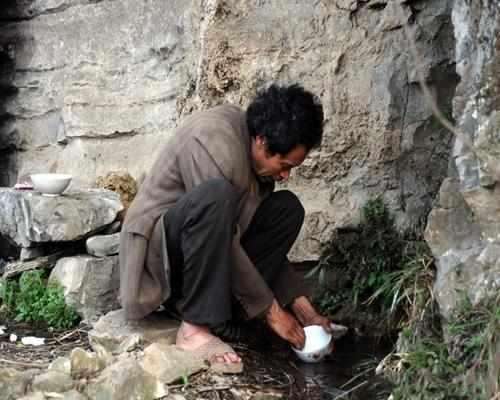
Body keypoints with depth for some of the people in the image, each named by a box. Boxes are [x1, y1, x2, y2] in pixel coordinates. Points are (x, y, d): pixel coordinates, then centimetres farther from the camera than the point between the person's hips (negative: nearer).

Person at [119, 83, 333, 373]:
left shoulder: (257, 152, 1)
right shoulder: (214, 142, -26)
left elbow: (266, 236, 6)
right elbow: (221, 224, -27)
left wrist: (301, 304, 0)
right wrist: (271, 310, -20)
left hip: (200, 247, 9)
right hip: (158, 246, -8)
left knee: (287, 209, -3)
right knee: (215, 196, -36)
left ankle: (217, 304, -9)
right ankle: (195, 327, -26)